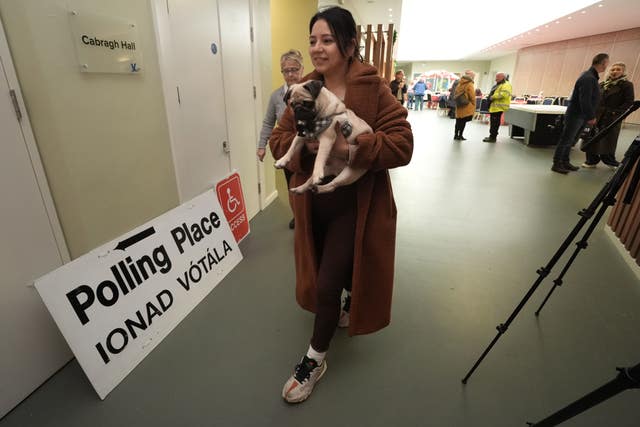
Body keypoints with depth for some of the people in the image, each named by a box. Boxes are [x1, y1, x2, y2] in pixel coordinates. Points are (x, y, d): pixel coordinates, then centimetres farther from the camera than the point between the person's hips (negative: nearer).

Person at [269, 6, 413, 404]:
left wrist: (350, 149, -30)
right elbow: (278, 140, 2)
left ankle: (316, 359, 24)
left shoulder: (374, 89, -11)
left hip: (354, 205, -5)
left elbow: (402, 145, -17)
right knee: (325, 275, 22)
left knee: (328, 284, -1)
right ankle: (347, 308, 56)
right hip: (313, 202, 5)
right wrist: (305, 145, -20)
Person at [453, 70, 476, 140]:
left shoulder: (459, 84, 9)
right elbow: (472, 97, -11)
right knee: (463, 121, -1)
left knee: (458, 120, 12)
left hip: (459, 106, 6)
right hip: (466, 106, -6)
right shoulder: (469, 85, -10)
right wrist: (473, 107, -1)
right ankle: (460, 135, 0)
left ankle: (456, 135, 17)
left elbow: (455, 94, 13)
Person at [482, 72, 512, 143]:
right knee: (493, 123, 14)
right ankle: (492, 136, 22)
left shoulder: (506, 85, -8)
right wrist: (489, 97, 11)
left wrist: (492, 97, -19)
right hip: (494, 107, 10)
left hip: (498, 108, -10)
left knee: (495, 123, -8)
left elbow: (503, 94, -25)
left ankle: (493, 137, -5)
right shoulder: (498, 85, 23)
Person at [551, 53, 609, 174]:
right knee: (565, 140, -3)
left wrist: (591, 116, 15)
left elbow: (590, 99, 17)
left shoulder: (591, 76, 13)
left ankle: (565, 162, 23)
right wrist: (591, 117, -17)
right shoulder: (588, 78, -19)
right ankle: (556, 164, 3)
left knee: (570, 141, 14)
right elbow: (585, 101, -23)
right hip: (575, 115, -10)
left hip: (580, 116, 10)